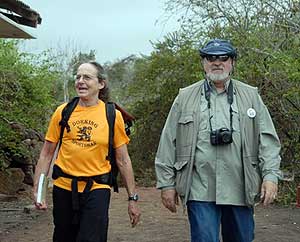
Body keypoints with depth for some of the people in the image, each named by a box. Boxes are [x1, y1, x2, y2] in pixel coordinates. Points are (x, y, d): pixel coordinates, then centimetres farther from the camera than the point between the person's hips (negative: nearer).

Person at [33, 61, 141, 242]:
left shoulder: (113, 116, -1)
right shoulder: (63, 112, 1)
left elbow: (123, 161, 2)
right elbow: (46, 154, 5)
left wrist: (133, 198, 2)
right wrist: (37, 190, -4)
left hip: (97, 188, -2)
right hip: (64, 188, 2)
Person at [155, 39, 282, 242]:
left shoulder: (251, 97, 10)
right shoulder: (185, 98, 7)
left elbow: (267, 140, 5)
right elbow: (168, 144, 6)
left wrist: (271, 176, -7)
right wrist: (167, 183, 2)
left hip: (240, 191, 2)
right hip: (200, 192, -2)